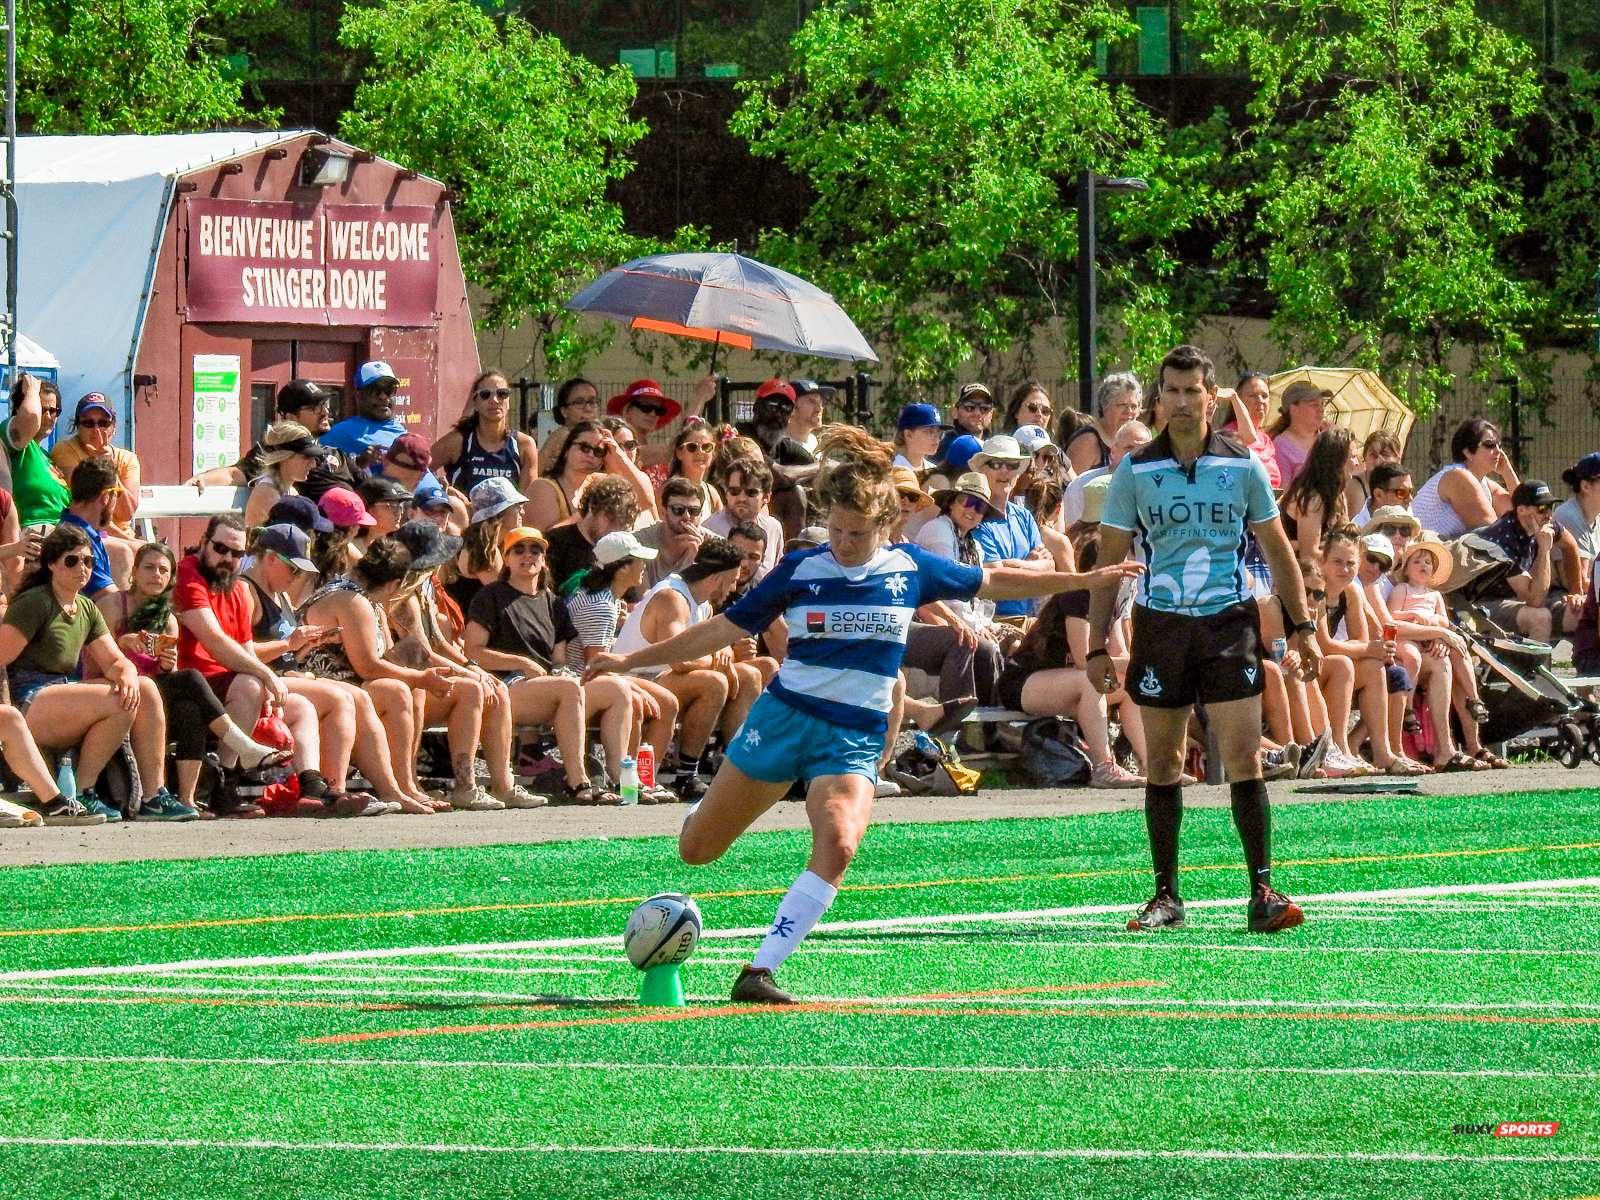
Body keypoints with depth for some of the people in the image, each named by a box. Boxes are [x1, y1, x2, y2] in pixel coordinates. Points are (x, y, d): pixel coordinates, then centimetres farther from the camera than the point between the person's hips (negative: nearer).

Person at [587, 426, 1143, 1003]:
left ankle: (759, 972, -24)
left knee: (837, 847, -28)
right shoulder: (800, 570, -2)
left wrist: (1082, 579, 19)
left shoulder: (909, 569, 3)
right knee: (695, 851, 4)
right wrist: (634, 658, 1)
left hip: (856, 736, 0)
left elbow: (991, 581, 18)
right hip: (785, 716, 0)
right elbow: (724, 629, 4)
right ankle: (703, 815, 44)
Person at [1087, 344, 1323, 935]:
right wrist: (1096, 646, 1)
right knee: (1163, 763, 6)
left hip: (1229, 621, -1)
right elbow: (1110, 560, 6)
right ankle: (1166, 895, 14)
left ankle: (1262, 891, -7)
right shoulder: (1135, 471, 3)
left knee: (1243, 757, -9)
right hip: (1160, 622, 1)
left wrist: (1303, 627, 8)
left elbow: (1277, 552, 12)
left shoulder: (1243, 466, 3)